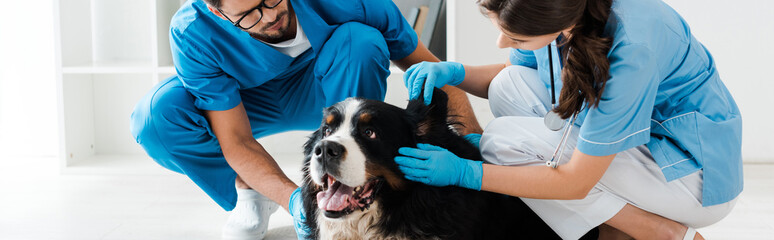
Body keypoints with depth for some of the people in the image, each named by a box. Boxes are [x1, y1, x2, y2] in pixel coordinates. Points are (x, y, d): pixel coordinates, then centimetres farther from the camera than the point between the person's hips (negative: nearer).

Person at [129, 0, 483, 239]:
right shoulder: (192, 34, -33)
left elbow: (426, 66, -22)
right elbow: (237, 143, -29)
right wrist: (291, 198, -46)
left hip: (328, 94, 1)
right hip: (243, 103, 0)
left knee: (361, 40, -33)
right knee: (155, 117, -30)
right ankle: (248, 193, -3)